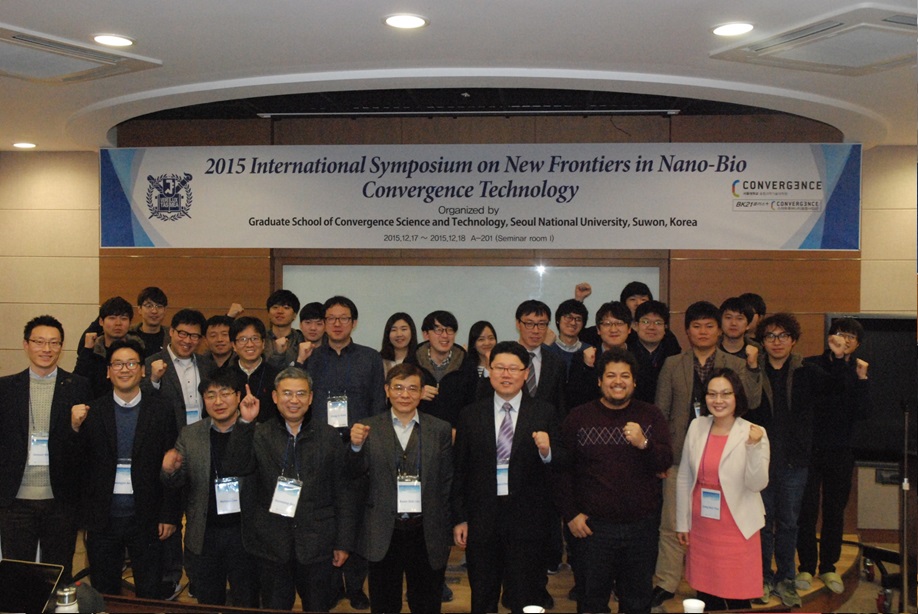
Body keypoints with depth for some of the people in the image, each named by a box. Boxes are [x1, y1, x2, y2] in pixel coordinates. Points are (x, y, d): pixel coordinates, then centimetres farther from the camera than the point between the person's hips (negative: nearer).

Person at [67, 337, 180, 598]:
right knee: (104, 596, 15)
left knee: (150, 595, 10)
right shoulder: (91, 411, 1)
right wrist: (75, 428, -19)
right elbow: (73, 460, -1)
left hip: (146, 519, -1)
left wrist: (170, 516, -5)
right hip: (103, 518, 1)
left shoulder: (161, 411, -3)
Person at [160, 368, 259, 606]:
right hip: (204, 536, 3)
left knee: (247, 603, 13)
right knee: (208, 604, 18)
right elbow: (179, 483, 4)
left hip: (244, 532, -3)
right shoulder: (189, 435, 3)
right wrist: (169, 470, -21)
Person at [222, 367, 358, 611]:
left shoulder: (328, 437, 0)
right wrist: (245, 423, -22)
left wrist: (344, 543, -2)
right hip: (271, 545, 0)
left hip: (317, 545, 0)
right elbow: (234, 468, -15)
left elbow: (344, 493, 0)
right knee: (275, 608, 15)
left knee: (318, 608, 13)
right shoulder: (259, 435, 1)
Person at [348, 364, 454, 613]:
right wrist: (356, 446, -25)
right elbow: (358, 472, -6)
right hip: (383, 534, 0)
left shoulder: (441, 430, 1)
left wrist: (446, 529, -3)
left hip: (427, 534, 0)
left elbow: (448, 482, 1)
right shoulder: (369, 428, 1)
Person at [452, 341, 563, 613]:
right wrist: (459, 519, 2)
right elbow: (459, 471, 4)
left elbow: (562, 466, -1)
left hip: (527, 518, -1)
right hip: (482, 518, 2)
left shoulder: (544, 413, -1)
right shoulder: (470, 414, 2)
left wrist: (547, 452, -23)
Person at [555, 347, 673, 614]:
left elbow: (666, 462, -5)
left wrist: (644, 444, -24)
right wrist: (570, 514, -3)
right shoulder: (578, 418, 0)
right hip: (593, 526, -1)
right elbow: (562, 469, 2)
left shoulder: (651, 416, 4)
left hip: (641, 525, 1)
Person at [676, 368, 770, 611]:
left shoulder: (753, 433, -9)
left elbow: (757, 484, -16)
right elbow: (684, 478, 8)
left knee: (737, 600, 3)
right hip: (701, 529, 4)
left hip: (737, 530, -3)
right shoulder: (696, 427, 1)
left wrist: (754, 447, -29)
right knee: (706, 599, 13)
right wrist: (682, 522, 11)